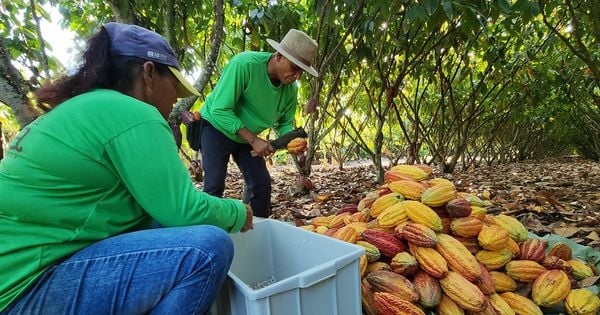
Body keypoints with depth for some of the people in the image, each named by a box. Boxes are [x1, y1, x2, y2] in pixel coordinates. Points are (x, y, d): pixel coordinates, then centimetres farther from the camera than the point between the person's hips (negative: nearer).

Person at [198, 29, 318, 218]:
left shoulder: (291, 88, -12)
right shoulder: (245, 63, -30)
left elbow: (284, 124, 0)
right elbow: (220, 110, -30)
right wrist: (254, 140, -32)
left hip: (246, 136, 6)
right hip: (217, 127, -5)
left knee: (262, 184, 2)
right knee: (215, 184, -11)